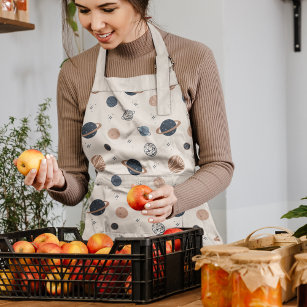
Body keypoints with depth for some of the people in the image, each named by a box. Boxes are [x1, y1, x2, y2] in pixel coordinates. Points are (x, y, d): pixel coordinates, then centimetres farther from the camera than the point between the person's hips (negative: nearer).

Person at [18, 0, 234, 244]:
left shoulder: (195, 59, -2)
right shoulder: (74, 74, 5)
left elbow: (219, 165, 0)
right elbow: (76, 185, 9)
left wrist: (175, 199, -18)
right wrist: (58, 181, -13)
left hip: (182, 233, -3)